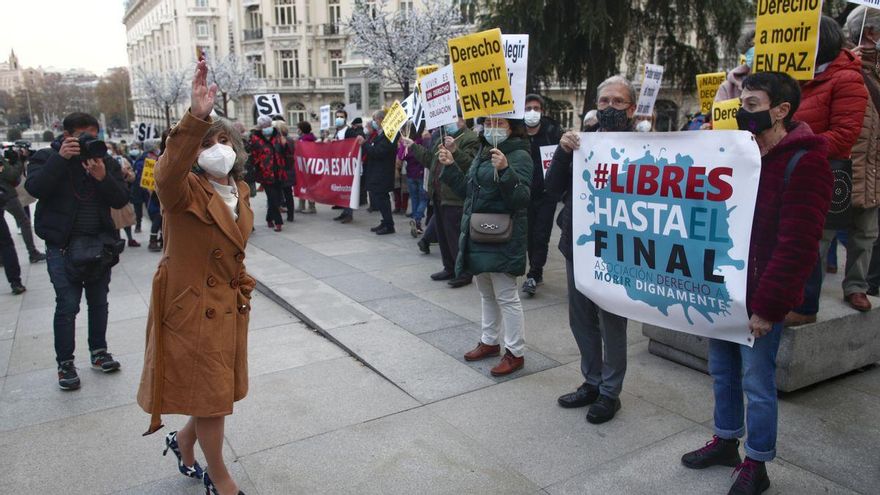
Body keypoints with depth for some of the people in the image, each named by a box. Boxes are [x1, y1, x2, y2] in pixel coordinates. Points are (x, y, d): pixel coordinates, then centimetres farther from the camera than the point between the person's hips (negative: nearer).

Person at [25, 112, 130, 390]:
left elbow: (121, 201, -4)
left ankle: (98, 351, 27)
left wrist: (103, 177, -21)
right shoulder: (47, 157, -1)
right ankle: (65, 363, 9)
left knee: (99, 301, 12)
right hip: (62, 245, -3)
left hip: (99, 244, 3)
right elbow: (34, 188, -19)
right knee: (68, 305, -4)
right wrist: (61, 158, -24)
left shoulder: (106, 161, 5)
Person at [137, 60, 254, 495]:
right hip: (193, 306, -7)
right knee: (211, 396, 4)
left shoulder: (239, 191, 6)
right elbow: (169, 173, -43)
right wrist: (196, 119, -53)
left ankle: (184, 441, 48)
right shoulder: (186, 192, -17)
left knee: (221, 390, 19)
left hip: (230, 303, 8)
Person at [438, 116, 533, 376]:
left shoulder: (519, 156, -11)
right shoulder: (483, 153, 13)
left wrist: (504, 170, -34)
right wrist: (450, 166, 8)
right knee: (486, 293, 18)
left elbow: (522, 199, -22)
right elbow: (467, 191, 18)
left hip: (502, 239, -8)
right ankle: (490, 341, 33)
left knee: (506, 296, -1)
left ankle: (515, 353, 10)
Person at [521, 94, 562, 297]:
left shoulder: (553, 132, -6)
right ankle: (537, 273, 24)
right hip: (526, 194, 3)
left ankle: (533, 276, 1)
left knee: (541, 236, -4)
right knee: (530, 235, 11)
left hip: (547, 194, -3)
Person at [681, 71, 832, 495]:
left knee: (756, 382, 5)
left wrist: (767, 307, -19)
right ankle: (725, 441, 36)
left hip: (759, 299, -7)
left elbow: (797, 246, -19)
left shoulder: (804, 163, -14)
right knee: (722, 372, 18)